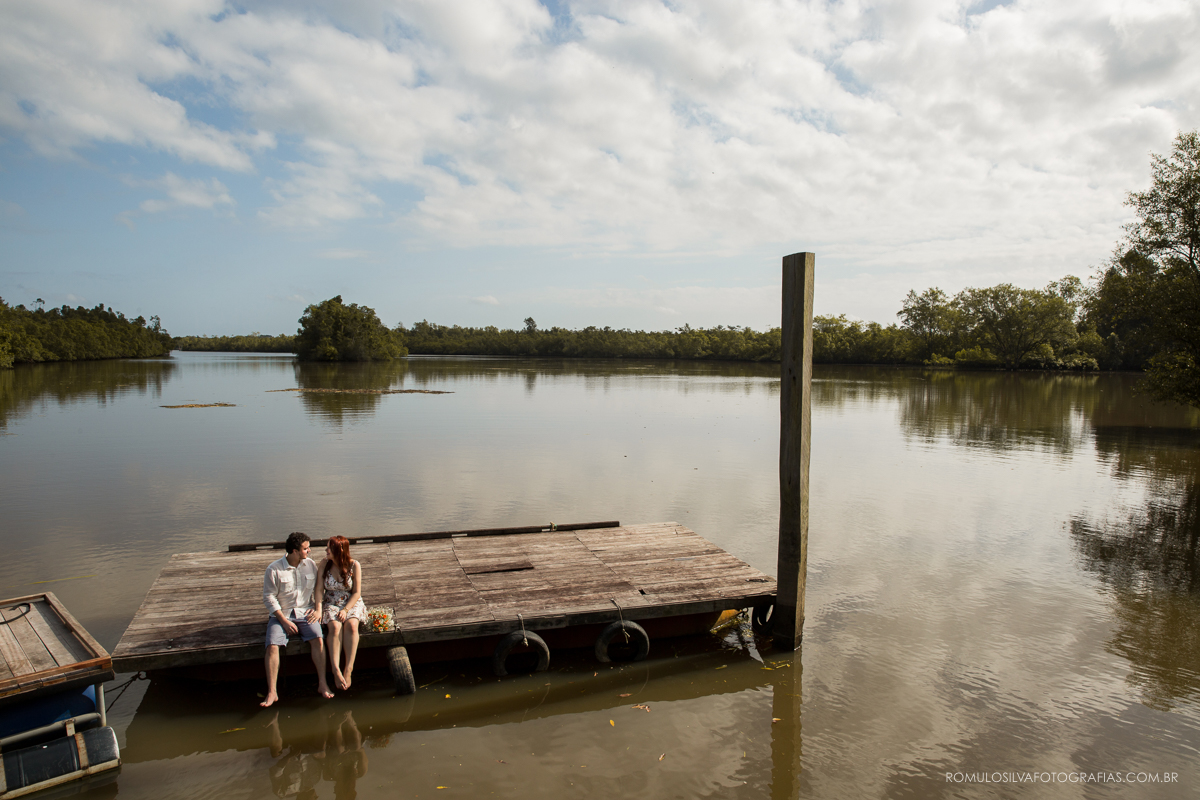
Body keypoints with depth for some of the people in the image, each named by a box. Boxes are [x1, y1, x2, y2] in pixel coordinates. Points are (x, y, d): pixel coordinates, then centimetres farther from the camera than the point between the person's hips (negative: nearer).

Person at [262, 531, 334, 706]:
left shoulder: (311, 564, 4)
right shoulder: (274, 570, -7)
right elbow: (269, 598, -7)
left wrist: (319, 609, -2)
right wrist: (284, 621, -13)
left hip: (305, 612, 1)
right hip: (281, 614, -1)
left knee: (318, 639, -24)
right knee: (272, 646, -23)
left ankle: (322, 684, -17)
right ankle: (271, 692, -14)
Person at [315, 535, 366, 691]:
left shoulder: (354, 565, -6)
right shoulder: (324, 564, -1)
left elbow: (357, 592, -5)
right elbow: (319, 589, -3)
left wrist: (346, 610, -18)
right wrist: (318, 610, -16)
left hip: (352, 603, -1)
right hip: (331, 604, 1)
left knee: (351, 625, -32)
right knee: (335, 627, -30)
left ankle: (348, 669, -31)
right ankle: (336, 670, -36)